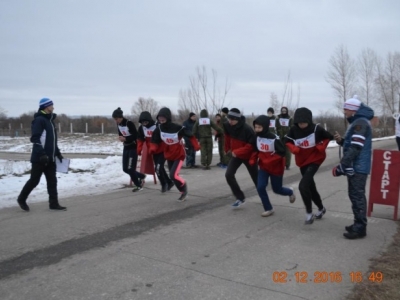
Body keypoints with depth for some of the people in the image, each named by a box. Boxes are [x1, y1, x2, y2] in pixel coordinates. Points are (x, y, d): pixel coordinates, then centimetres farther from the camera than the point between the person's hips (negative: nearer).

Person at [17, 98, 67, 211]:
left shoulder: (50, 120, 16)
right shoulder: (39, 120, -12)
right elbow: (35, 138, -19)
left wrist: (58, 153, 20)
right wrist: (42, 154, -26)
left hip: (50, 158, 8)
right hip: (39, 158, -8)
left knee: (52, 181, 6)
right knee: (34, 180, 2)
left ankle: (54, 203, 11)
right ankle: (21, 199, 22)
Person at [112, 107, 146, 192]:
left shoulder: (129, 123, -20)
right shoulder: (118, 124, 2)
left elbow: (136, 135, -21)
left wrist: (125, 138, -31)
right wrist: (120, 138, -9)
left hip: (133, 147, -8)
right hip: (126, 148, 8)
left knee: (130, 168, -8)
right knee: (125, 169, 8)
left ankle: (138, 185, 11)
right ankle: (141, 176, 29)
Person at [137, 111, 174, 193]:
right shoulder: (141, 128, -3)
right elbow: (140, 140, 4)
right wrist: (139, 150, -6)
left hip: (163, 151, -7)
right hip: (154, 152, 7)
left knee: (158, 168, -14)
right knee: (159, 168, 13)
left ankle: (164, 184, 8)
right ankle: (169, 182, 31)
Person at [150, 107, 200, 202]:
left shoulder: (178, 128, -25)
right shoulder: (158, 129, -12)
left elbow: (190, 136, -11)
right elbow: (155, 141, -5)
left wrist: (196, 146, -16)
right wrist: (153, 149, -24)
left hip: (179, 155, -6)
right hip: (169, 156, 6)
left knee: (173, 175, -19)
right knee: (173, 176, 14)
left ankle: (183, 186, 12)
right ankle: (183, 192, 35)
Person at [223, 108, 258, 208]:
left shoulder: (247, 129, -30)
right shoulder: (228, 126, -13)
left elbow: (251, 145, -30)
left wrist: (237, 151, -33)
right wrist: (227, 149, 19)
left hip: (248, 156, -4)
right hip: (236, 155, 5)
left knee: (256, 178, 9)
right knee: (229, 174, -11)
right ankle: (240, 198, 2)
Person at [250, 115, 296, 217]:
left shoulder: (274, 139, -25)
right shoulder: (257, 137, -5)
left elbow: (282, 153, -22)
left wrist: (269, 160, -30)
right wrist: (253, 160, -8)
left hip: (276, 167, -5)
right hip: (263, 167, 5)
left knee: (277, 189, 10)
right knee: (260, 187, -9)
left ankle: (290, 192, 45)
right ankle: (268, 209, 9)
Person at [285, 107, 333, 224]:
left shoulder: (316, 129, -19)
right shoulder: (294, 130, -12)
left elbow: (329, 137, -4)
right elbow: (287, 141, 1)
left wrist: (321, 147, -15)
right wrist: (294, 148, -17)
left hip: (315, 159, -5)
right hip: (302, 161, 5)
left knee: (303, 185, -20)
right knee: (310, 186, 17)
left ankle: (309, 213, -4)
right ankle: (321, 208, 41)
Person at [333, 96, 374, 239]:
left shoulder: (360, 123, -17)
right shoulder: (357, 122, 17)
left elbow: (355, 148, -23)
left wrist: (341, 166, -22)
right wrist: (341, 140, 5)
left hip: (358, 167, -11)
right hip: (355, 166, 11)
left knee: (357, 196, -7)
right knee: (355, 195, 15)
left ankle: (360, 228, -2)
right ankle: (358, 224, 24)